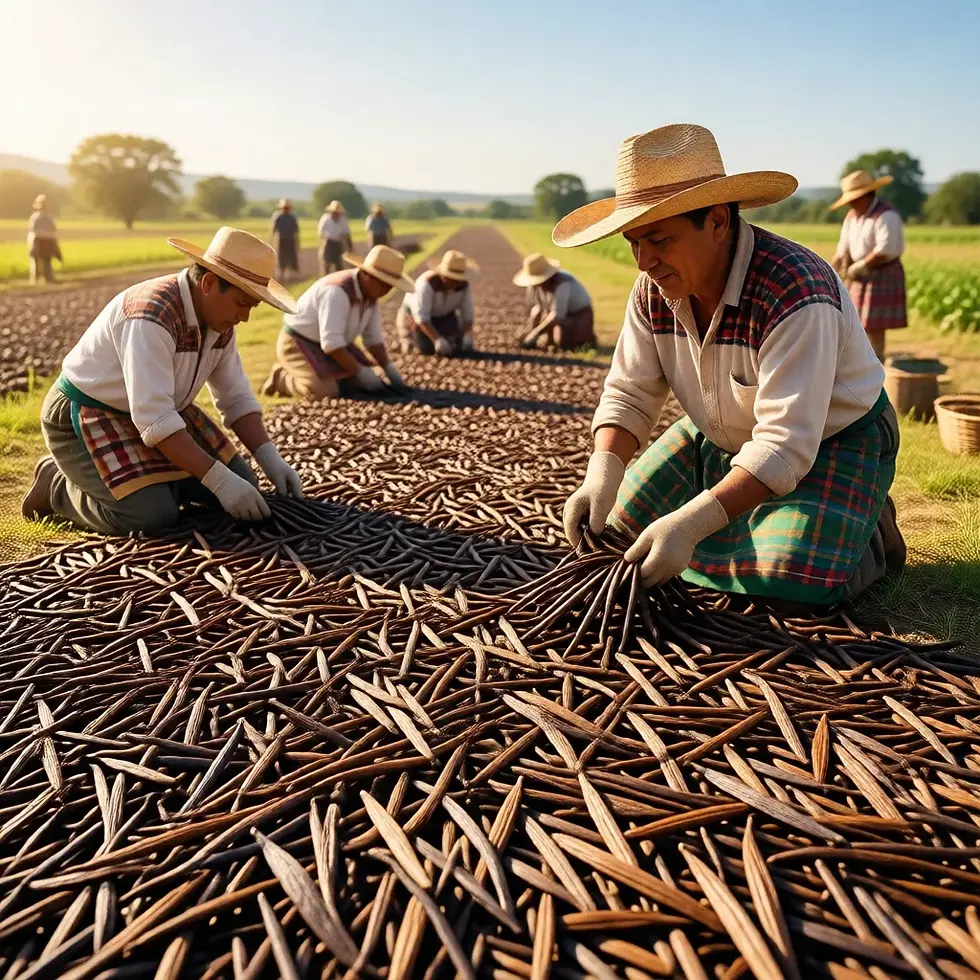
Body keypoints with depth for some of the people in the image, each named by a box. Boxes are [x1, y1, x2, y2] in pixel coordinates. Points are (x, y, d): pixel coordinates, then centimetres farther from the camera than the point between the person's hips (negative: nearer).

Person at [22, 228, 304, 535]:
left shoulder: (219, 318, -6)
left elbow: (237, 398, 0)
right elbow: (153, 418, -36)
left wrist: (270, 459, -13)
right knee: (153, 515, -25)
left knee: (240, 485, -2)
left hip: (161, 410, 8)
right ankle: (56, 484, 2)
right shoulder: (152, 317, -32)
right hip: (85, 416, -8)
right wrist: (219, 480, -38)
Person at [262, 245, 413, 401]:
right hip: (298, 344, -9)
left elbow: (373, 337, 2)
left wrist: (389, 369, -9)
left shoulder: (370, 293, -5)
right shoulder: (337, 292, -31)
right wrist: (360, 371, -32)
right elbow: (330, 342, -36)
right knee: (324, 391, -27)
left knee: (361, 382, 1)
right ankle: (281, 377, 1)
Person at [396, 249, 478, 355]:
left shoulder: (463, 285, -23)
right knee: (427, 348, -21)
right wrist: (437, 340, -49)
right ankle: (408, 338, 11)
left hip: (443, 315, 5)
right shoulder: (427, 284, -38)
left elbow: (467, 313, -17)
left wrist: (467, 338, -33)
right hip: (414, 312, -4)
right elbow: (421, 316, -41)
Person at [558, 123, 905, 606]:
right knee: (628, 519, 3)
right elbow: (628, 394, -10)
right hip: (722, 438, 7)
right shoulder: (654, 289, -14)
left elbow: (785, 445, -39)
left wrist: (692, 523, -48)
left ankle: (868, 534, 7)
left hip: (831, 439, -6)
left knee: (791, 577, -26)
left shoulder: (795, 293, -35)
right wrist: (602, 474, -29)